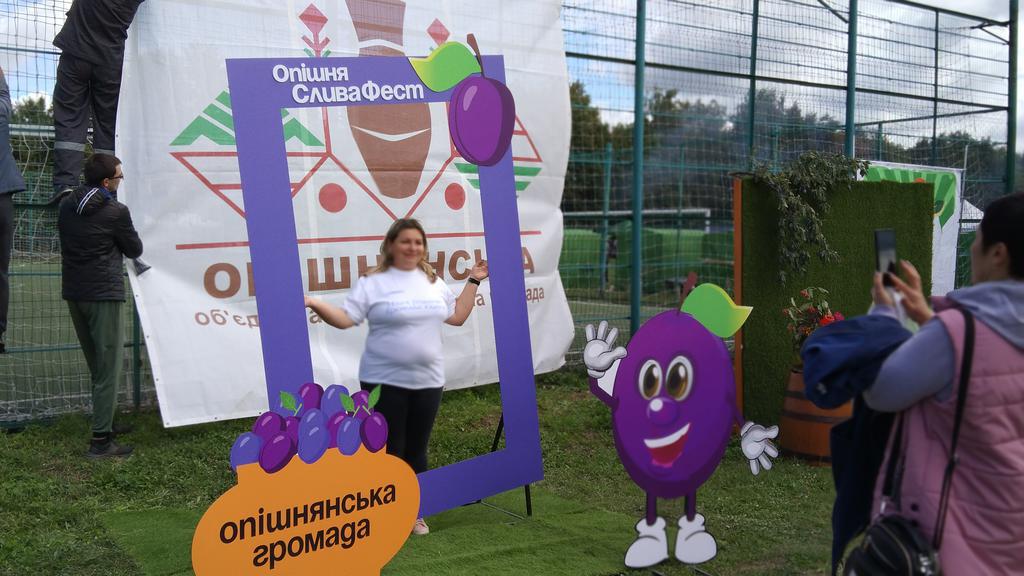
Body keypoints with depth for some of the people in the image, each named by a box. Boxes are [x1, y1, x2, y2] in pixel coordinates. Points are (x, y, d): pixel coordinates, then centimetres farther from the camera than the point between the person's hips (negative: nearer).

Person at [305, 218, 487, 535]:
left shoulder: (433, 281, 10)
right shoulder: (373, 283, -6)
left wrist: (473, 281, 16)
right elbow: (344, 318, -11)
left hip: (427, 380, 4)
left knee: (416, 450, 13)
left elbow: (457, 317, 16)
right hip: (385, 381, -4)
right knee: (388, 451, 2)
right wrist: (314, 303, -25)